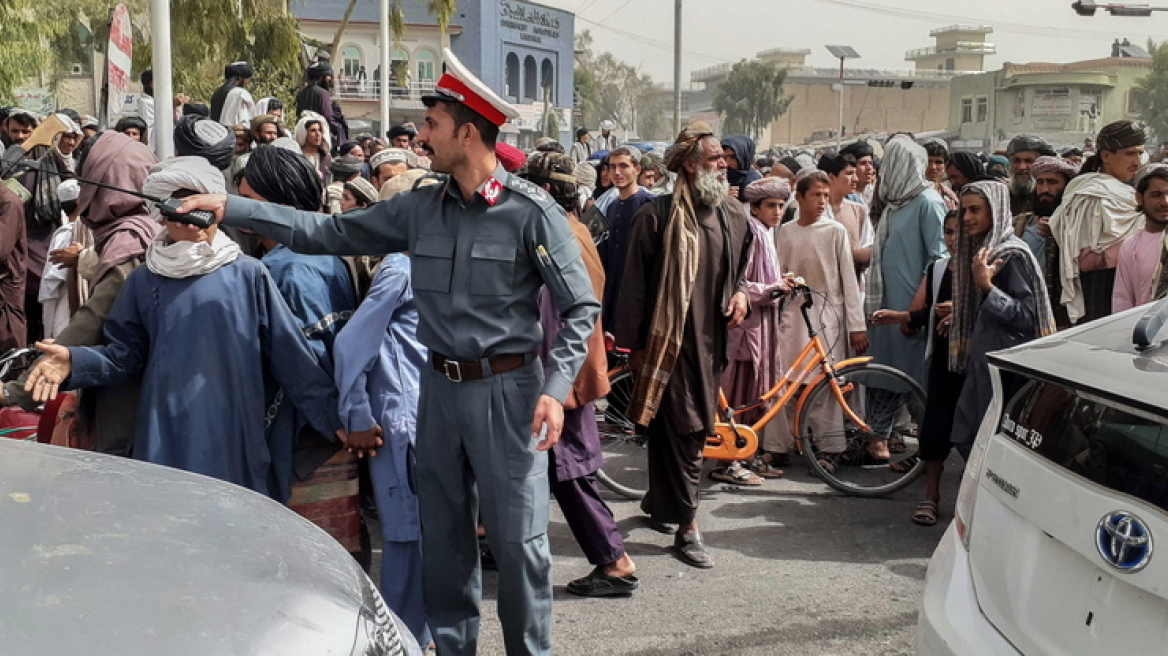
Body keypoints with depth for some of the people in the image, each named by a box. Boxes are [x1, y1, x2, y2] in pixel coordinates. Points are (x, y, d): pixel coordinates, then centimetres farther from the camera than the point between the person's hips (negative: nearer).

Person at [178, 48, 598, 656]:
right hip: (439, 386, 6)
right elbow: (327, 232, 7)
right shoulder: (421, 207, 4)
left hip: (506, 389, -5)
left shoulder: (532, 211, -10)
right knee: (443, 532, 15)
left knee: (517, 536, 2)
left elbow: (580, 308, -8)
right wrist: (230, 208, 2)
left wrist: (555, 389, -19)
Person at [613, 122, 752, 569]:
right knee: (684, 429, -7)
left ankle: (658, 502, 33)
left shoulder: (733, 214, 8)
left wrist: (741, 293, 2)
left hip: (711, 339, 6)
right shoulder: (657, 216, -10)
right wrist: (634, 343, -7)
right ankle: (687, 525, 1)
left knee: (696, 427, 14)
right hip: (669, 340, -6)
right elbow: (635, 283, -7)